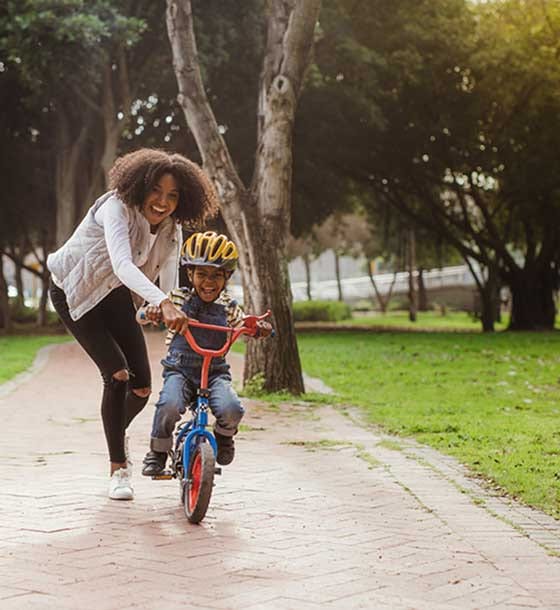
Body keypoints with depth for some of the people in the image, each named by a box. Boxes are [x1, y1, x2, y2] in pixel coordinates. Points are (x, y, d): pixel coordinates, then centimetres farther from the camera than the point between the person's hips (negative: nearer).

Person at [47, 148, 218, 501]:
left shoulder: (171, 230, -9)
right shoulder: (117, 208, -30)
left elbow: (170, 286, -5)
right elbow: (122, 265, -46)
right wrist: (163, 303, -60)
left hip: (117, 296, 6)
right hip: (75, 293, -6)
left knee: (142, 386, -2)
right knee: (117, 374, -20)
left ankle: (116, 436, 31)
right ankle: (118, 466, -4)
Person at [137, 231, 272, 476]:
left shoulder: (228, 306, 5)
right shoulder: (178, 298, 1)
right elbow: (141, 315, 0)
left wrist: (260, 328, -14)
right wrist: (150, 313, -25)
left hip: (215, 371, 1)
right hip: (180, 368, -1)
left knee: (231, 409, -28)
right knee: (169, 405, -33)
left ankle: (223, 436, 12)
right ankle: (158, 452, -3)